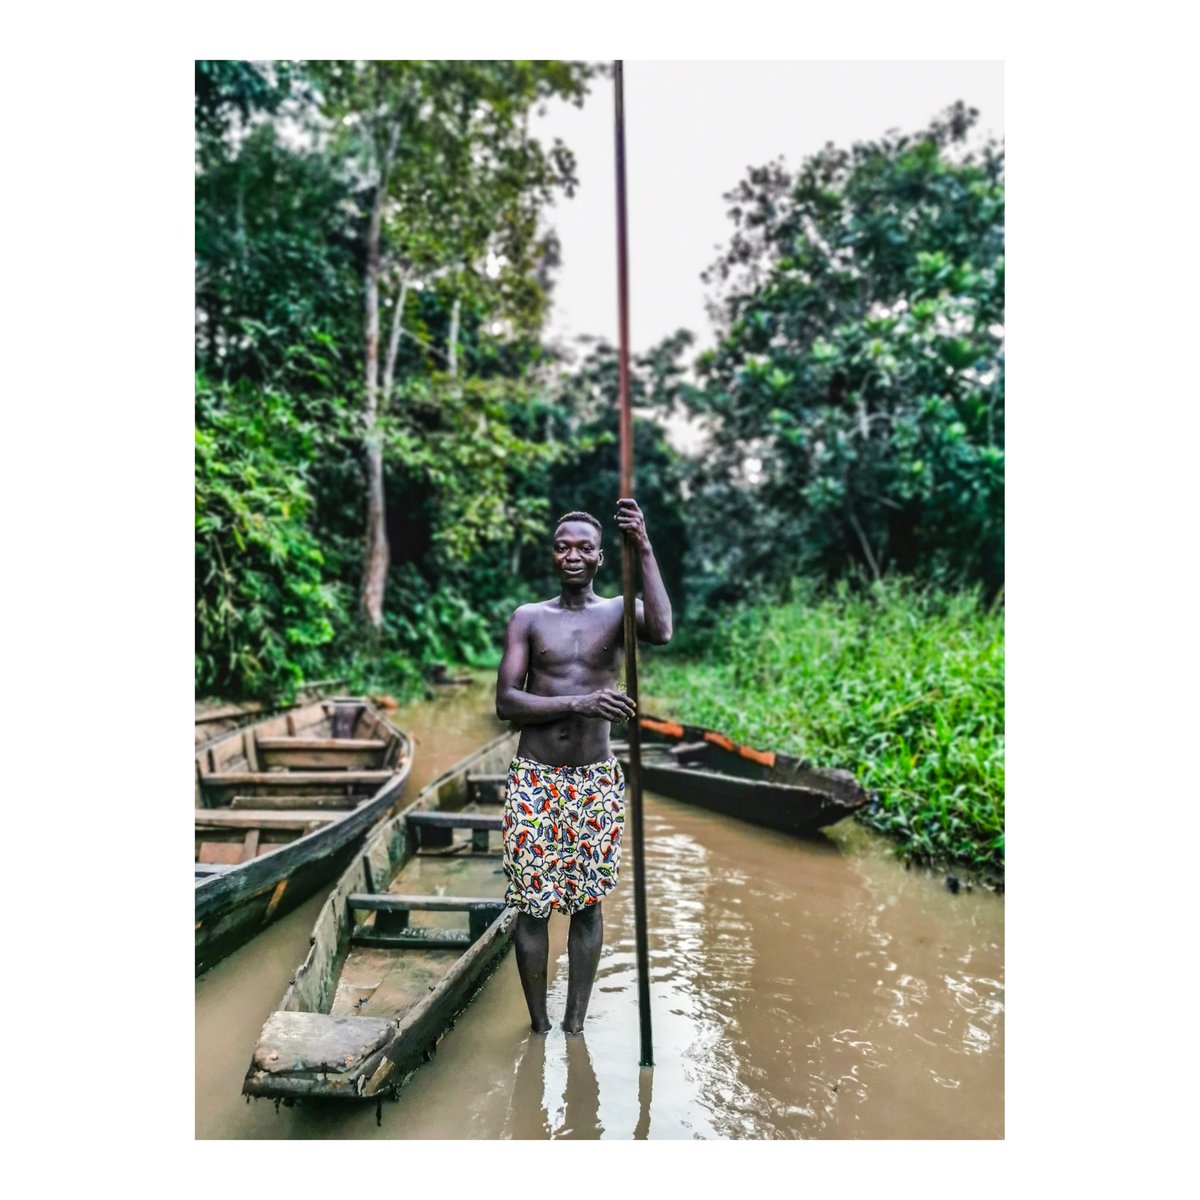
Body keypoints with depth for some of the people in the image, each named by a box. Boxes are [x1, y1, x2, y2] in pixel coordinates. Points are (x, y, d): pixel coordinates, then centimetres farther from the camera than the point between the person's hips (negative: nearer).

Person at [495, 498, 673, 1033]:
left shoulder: (619, 610, 2)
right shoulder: (528, 618, 1)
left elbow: (662, 631, -23)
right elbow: (506, 702, -9)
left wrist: (644, 549, -25)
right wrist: (579, 702, -22)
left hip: (596, 782, 0)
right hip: (535, 780, 0)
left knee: (587, 903, 9)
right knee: (532, 905, 6)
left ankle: (575, 1025, 25)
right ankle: (539, 1025, 24)